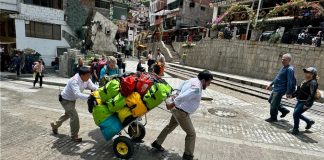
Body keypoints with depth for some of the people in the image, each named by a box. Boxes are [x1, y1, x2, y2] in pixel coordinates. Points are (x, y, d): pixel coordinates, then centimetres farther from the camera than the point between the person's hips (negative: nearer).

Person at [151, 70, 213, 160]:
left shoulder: (192, 80, 5)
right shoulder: (197, 89, -25)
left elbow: (179, 90, 13)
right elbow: (182, 97, -34)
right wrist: (173, 104, -20)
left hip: (177, 110, 10)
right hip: (182, 112, -10)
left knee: (170, 126, 26)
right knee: (191, 134, 6)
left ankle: (157, 143, 40)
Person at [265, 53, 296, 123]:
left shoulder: (289, 69, -18)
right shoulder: (283, 67, 12)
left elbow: (289, 82, -22)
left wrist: (288, 93, -25)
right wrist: (270, 84, 22)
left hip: (280, 90, -10)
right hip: (276, 88, 10)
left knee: (273, 104, -2)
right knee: (270, 100, 20)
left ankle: (273, 118, 16)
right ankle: (284, 110, 31)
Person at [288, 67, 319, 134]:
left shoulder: (313, 83, -17)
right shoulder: (305, 81, 10)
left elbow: (312, 95, -23)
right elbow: (299, 90, 18)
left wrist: (307, 104, -27)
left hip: (305, 102, -9)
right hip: (300, 101, 9)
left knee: (296, 114, -8)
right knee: (297, 114, 16)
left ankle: (295, 129, 8)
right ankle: (309, 121, 38)